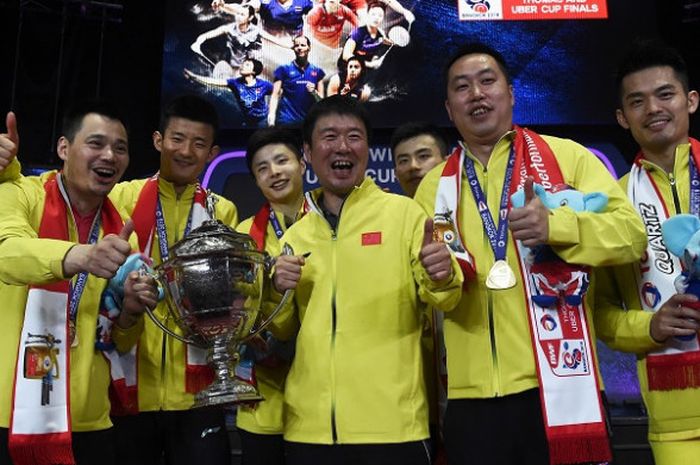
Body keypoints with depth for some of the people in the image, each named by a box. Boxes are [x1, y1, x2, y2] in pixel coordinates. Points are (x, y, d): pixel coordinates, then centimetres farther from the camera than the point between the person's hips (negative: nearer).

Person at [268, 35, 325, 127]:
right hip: (286, 120, -3)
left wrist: (314, 92, -8)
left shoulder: (317, 71, 9)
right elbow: (275, 95, -3)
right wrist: (271, 116, -14)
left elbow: (321, 100, 13)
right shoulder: (284, 70, 2)